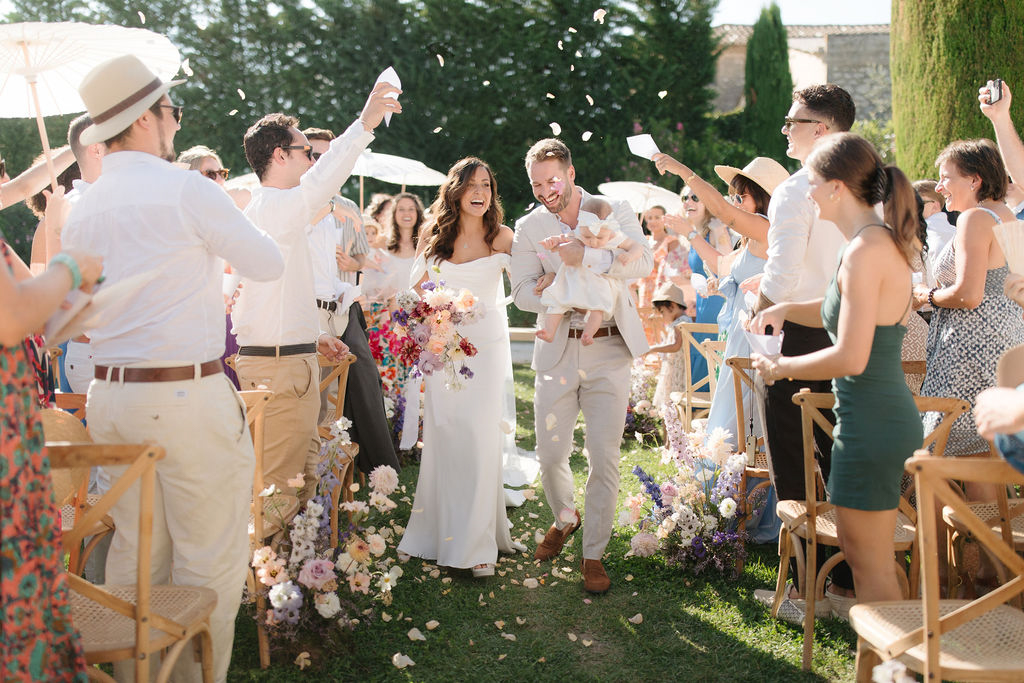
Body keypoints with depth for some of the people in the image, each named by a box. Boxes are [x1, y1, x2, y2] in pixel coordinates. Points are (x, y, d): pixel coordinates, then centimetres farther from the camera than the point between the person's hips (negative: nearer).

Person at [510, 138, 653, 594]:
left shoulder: (614, 211, 2)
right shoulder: (528, 227, 5)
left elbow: (644, 261, -15)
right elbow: (523, 292, -4)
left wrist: (587, 257, -29)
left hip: (608, 353, -1)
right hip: (557, 354, 2)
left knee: (604, 458, -1)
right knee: (550, 456, 5)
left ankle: (593, 553, 15)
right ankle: (564, 518, 37)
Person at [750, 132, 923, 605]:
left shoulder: (866, 251, -21)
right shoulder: (882, 242, 10)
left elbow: (850, 358, -26)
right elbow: (840, 310, 28)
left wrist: (778, 368, -12)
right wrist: (786, 309, 14)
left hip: (871, 423, -10)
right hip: (883, 414, 10)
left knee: (871, 566, 3)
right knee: (856, 548, 21)